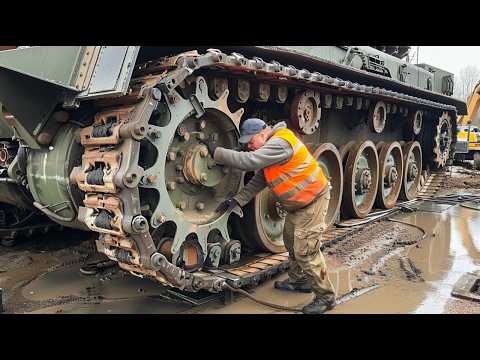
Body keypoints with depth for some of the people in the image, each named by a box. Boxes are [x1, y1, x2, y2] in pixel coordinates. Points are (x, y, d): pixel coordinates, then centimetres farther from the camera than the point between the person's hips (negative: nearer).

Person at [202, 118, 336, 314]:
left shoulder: (280, 143, -25)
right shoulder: (270, 147, 8)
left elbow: (249, 161, -34)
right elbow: (258, 180, 6)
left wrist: (216, 151, -25)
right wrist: (237, 200, -4)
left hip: (312, 200, -10)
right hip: (297, 203, 10)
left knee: (306, 250, -9)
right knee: (291, 241, 20)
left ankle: (325, 296, 4)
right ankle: (298, 280, 38)